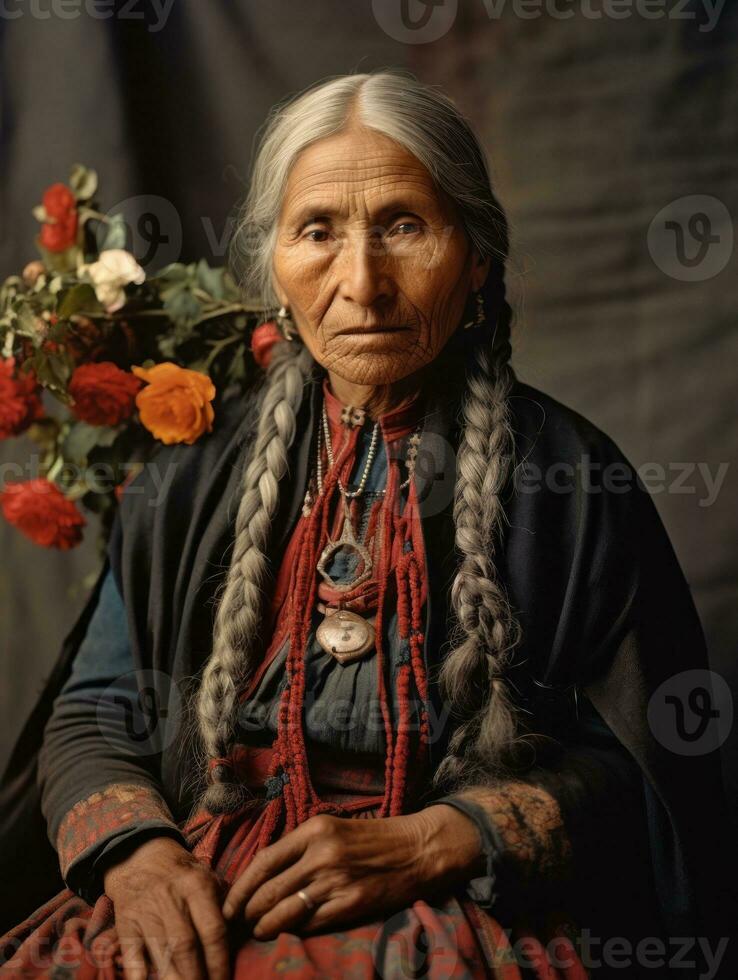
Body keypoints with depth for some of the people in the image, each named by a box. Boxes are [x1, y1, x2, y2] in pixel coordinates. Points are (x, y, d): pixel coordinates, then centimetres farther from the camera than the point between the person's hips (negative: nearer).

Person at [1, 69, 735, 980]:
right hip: (205, 904, 3)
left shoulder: (567, 477, 1)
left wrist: (425, 845, -13)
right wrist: (133, 850, -9)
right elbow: (93, 717, 12)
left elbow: (628, 765, 1)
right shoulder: (198, 468, 10)